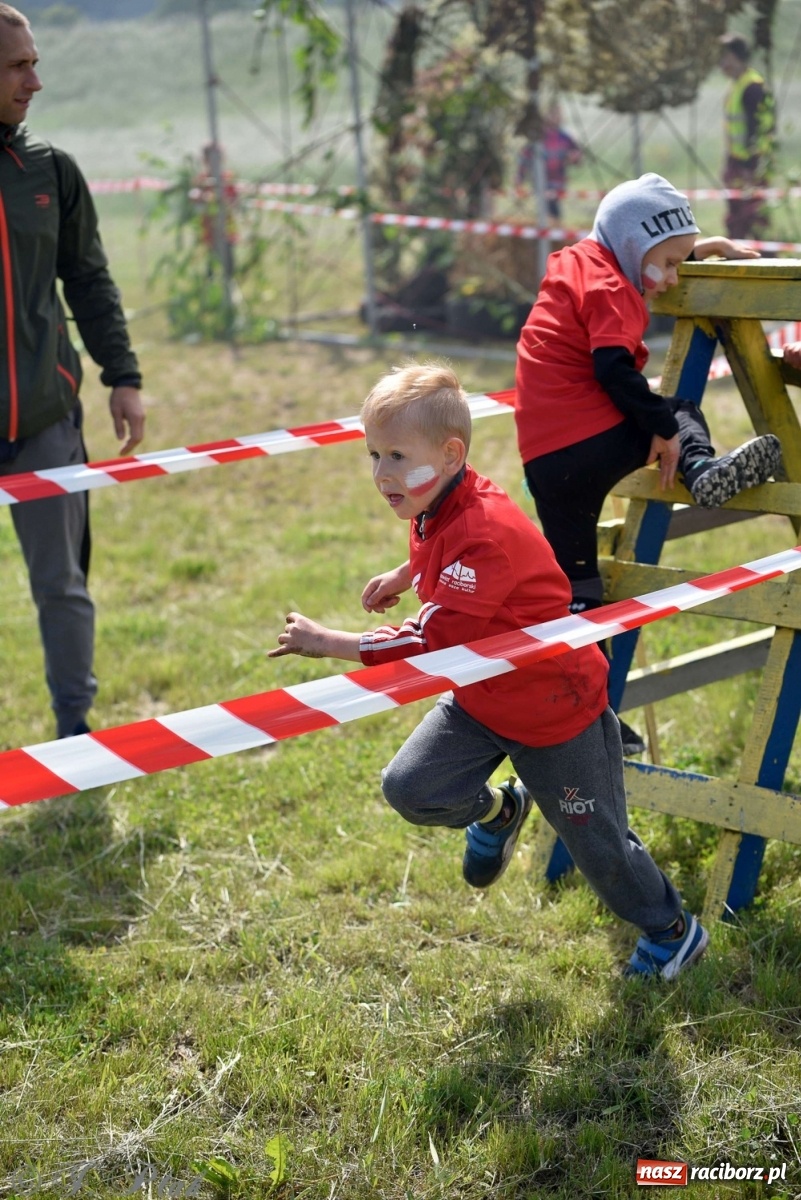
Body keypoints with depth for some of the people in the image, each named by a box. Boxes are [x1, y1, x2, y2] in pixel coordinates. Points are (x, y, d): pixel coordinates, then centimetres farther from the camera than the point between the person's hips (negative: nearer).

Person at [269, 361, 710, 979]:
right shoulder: (435, 509, -6)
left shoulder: (486, 534, -35)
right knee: (409, 788, -9)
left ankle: (674, 931, 34)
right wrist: (404, 575, 18)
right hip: (479, 699, 8)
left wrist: (330, 643, -37)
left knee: (599, 844, 7)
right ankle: (497, 810, 22)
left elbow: (433, 640, -40)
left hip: (556, 713, -8)